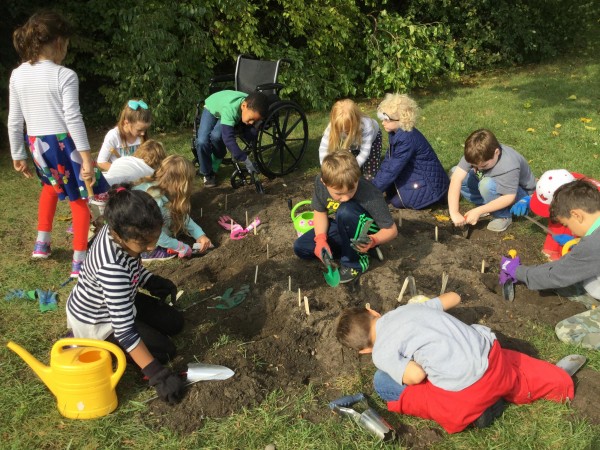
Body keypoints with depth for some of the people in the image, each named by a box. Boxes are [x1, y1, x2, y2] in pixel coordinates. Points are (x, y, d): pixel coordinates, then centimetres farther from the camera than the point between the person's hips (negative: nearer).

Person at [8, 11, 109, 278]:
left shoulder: (17, 75, 5)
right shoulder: (64, 75, -12)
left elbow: (14, 121, 8)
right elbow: (73, 118, -17)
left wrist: (17, 156, 17)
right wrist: (86, 156, -16)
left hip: (37, 145, 6)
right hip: (63, 143, -5)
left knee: (51, 184, 35)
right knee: (79, 200, 11)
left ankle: (42, 242, 34)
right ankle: (79, 262, 12)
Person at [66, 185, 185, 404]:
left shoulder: (118, 228, -20)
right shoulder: (112, 268, -41)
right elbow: (125, 330, -37)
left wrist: (153, 282, -10)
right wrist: (157, 374, -34)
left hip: (118, 302, 8)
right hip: (94, 321, -8)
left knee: (174, 322, 10)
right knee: (165, 351, -7)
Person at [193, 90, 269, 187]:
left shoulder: (252, 108, -30)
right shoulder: (230, 108, -47)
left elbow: (250, 132, -19)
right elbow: (228, 138, -51)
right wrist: (246, 160, -52)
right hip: (211, 109, -3)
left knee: (216, 136, -28)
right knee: (202, 141, -26)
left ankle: (215, 167, 1)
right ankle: (207, 173, 1)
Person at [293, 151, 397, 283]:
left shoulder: (370, 195, -35)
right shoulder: (320, 182, -22)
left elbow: (392, 230, -24)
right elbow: (320, 212, -4)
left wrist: (373, 240, -44)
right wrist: (321, 239, -21)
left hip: (367, 233, -5)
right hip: (344, 229, 5)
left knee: (345, 211, -37)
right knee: (300, 248, -8)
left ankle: (355, 262, -16)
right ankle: (350, 248, 3)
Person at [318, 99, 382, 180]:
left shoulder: (365, 125, -45)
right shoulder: (334, 126, -37)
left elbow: (365, 152, -39)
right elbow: (323, 148, -35)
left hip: (372, 138, -2)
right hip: (351, 142, 2)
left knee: (369, 176, -7)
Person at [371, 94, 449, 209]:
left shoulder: (407, 139, -27)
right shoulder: (396, 133, 1)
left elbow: (392, 170, -26)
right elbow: (387, 162, 3)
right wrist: (373, 185, -3)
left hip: (431, 184, -9)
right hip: (416, 176, 9)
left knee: (396, 200, -12)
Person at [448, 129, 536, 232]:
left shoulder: (509, 166, -38)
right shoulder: (475, 155, -25)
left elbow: (509, 198, -35)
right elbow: (456, 177, -33)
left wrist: (478, 211, -34)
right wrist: (454, 212, -41)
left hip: (517, 193, -6)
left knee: (487, 184, -38)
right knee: (455, 172, -11)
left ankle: (503, 217, -12)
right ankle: (488, 206, 0)